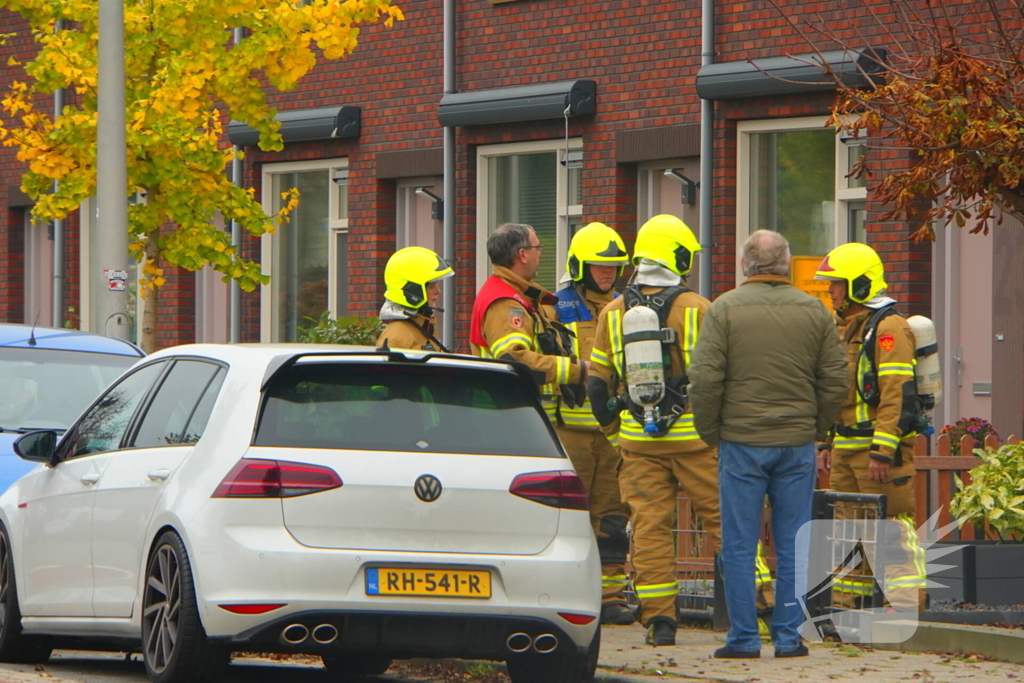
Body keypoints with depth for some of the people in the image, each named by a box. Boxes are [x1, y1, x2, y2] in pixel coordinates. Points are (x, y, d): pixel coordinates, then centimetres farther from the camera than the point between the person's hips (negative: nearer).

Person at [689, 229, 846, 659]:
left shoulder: (724, 309, -4)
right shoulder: (814, 311, 4)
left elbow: (705, 380, -8)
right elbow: (835, 381, 6)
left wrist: (710, 432, 4)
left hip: (742, 443, -2)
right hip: (798, 445, 2)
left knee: (739, 546, 3)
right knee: (793, 546, 7)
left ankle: (744, 637, 3)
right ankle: (789, 636, 8)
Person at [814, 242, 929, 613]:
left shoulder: (887, 328, -13)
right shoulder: (846, 328, 18)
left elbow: (897, 395, -19)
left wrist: (883, 452, -23)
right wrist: (828, 443, 20)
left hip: (881, 447, -10)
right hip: (847, 448, 10)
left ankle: (907, 607, -11)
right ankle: (847, 607, 17)